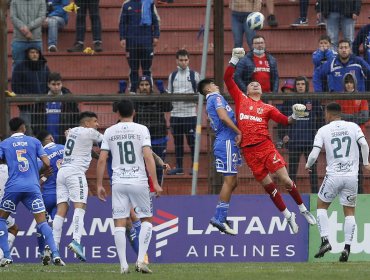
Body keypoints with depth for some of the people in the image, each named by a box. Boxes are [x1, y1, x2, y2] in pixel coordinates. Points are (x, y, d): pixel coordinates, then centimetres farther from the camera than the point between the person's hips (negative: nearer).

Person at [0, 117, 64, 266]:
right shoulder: (34, 142, 10)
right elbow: (46, 164, 5)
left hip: (13, 187, -1)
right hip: (32, 186, 1)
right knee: (42, 222, 1)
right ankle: (55, 254, -14)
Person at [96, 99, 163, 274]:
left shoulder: (109, 132, 5)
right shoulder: (141, 130, -1)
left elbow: (101, 160, 2)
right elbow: (148, 157, -10)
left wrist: (99, 185, 10)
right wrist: (155, 183, -8)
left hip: (118, 183, 1)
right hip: (139, 181, -1)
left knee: (120, 223, 3)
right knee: (146, 219, 11)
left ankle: (123, 265, -4)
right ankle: (141, 260, -3)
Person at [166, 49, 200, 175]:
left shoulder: (194, 75, 2)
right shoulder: (172, 75, 12)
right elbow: (169, 94, 16)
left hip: (190, 113, -3)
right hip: (176, 113, 3)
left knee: (192, 141, -3)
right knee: (177, 141, 7)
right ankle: (179, 167, 14)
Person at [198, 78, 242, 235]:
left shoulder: (211, 102, 25)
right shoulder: (216, 97, -4)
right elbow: (223, 116, -19)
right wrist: (238, 132, -16)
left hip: (223, 143, 10)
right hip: (227, 142, -10)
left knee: (232, 182, 13)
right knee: (229, 180, -11)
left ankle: (220, 217, 14)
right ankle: (219, 218, -13)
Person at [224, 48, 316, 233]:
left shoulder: (267, 108, 13)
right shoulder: (241, 99, 13)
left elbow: (285, 121, 9)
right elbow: (228, 79, 9)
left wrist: (295, 116, -10)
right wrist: (234, 61, 2)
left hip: (266, 146, 0)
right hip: (249, 150, 0)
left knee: (285, 180, -6)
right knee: (268, 186, 2)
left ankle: (303, 210, 12)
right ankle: (288, 216, 15)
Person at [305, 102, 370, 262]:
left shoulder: (323, 130, 1)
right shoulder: (353, 127, 4)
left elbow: (314, 154, -5)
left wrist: (308, 165, 15)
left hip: (333, 176, -2)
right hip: (352, 176, 2)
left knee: (321, 206, 18)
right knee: (349, 212, 10)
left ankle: (325, 240, 2)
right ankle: (347, 247, -3)